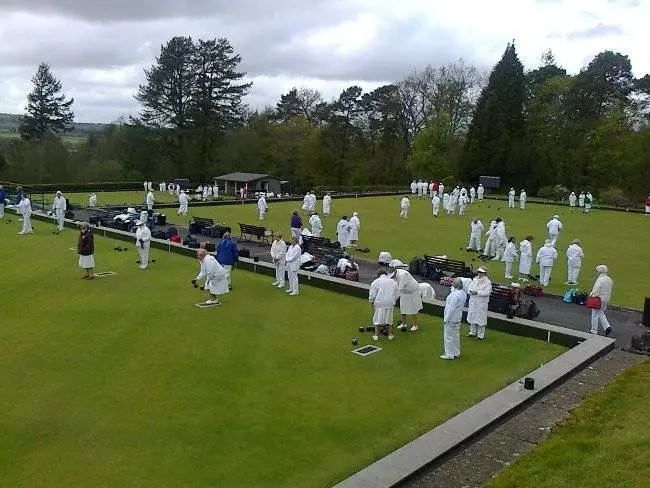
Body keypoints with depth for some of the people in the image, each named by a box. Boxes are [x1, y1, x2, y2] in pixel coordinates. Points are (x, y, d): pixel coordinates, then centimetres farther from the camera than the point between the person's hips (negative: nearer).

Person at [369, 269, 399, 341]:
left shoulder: (376, 282, -1)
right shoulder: (393, 282, 9)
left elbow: (372, 294, -3)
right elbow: (396, 295, 10)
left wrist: (371, 302, 11)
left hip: (379, 303, -3)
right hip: (390, 303, 3)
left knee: (378, 317, 8)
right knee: (389, 318, 15)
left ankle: (376, 335, 10)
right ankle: (390, 334, 18)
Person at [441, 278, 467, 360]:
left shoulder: (455, 295, -27)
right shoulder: (463, 293, 1)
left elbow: (451, 308, -25)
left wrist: (445, 319, -18)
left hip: (451, 319, -9)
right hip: (458, 318, 9)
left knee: (448, 337, 4)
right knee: (456, 336, 19)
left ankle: (450, 354, 12)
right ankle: (456, 353, 29)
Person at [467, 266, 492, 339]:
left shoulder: (487, 282, -11)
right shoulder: (475, 280, 8)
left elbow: (486, 293, -20)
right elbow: (470, 287, 7)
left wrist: (477, 292, -25)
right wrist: (471, 291, -14)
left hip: (481, 303, -6)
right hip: (473, 301, 6)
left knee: (481, 318, 1)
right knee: (472, 317, 15)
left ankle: (480, 335, 12)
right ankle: (472, 332, 30)